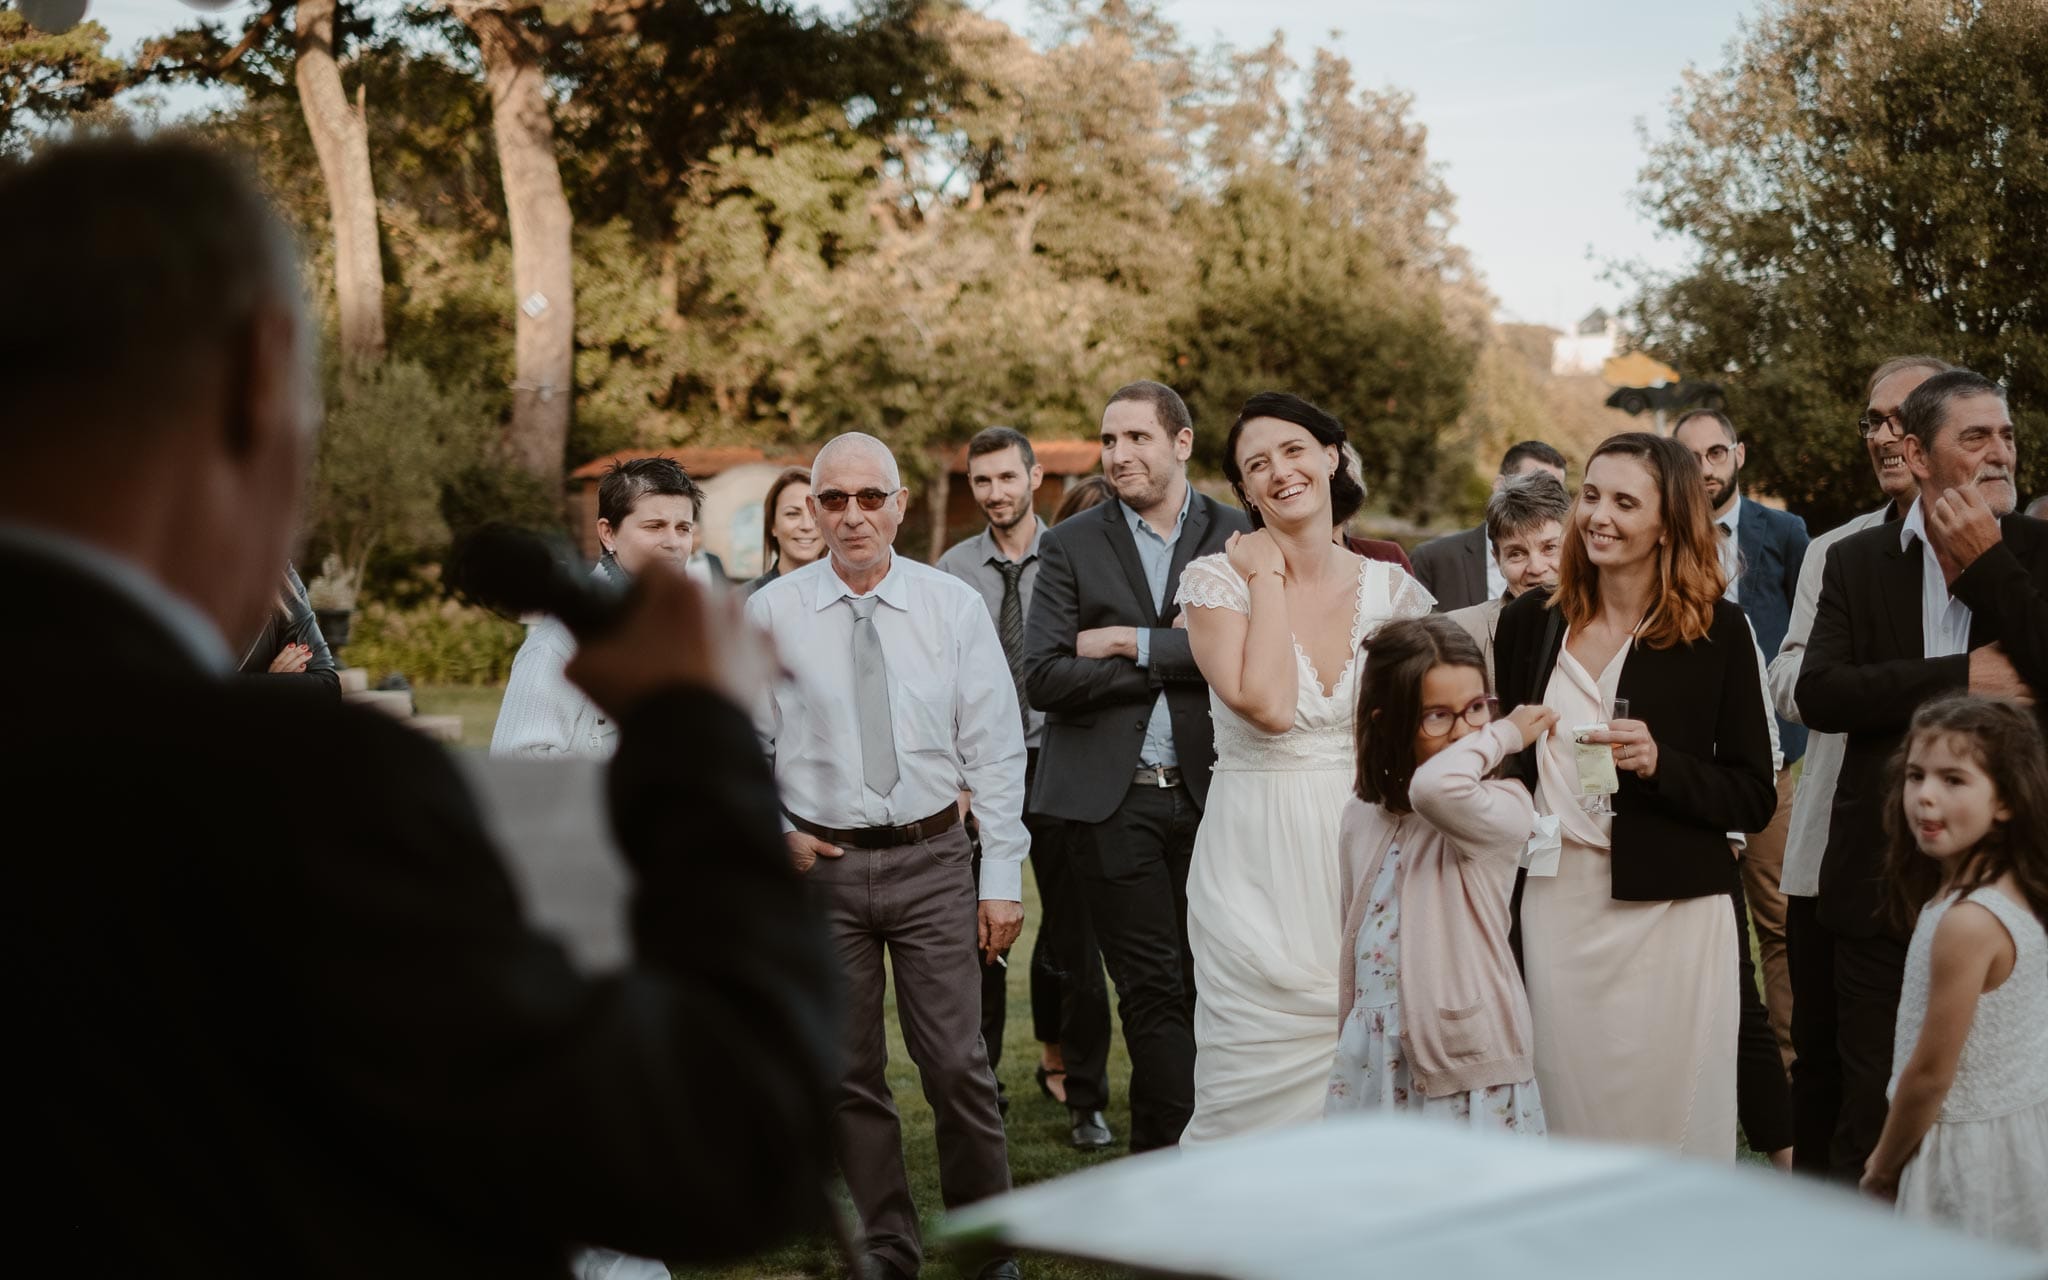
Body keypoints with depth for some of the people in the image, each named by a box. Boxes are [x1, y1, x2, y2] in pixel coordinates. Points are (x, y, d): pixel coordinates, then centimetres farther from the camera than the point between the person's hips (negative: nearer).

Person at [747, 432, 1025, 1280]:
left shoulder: (954, 606, -1)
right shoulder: (771, 614, -1)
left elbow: (995, 749, 0)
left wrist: (1002, 878, -2)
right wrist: (774, 835, -1)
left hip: (933, 862, -1)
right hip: (822, 864, 1)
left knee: (959, 1068, -2)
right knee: (849, 1075, 8)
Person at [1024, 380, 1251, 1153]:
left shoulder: (1236, 537, 5)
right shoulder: (1071, 546, 4)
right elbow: (1044, 678, -7)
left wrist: (1136, 645, -12)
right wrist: (1178, 662, -9)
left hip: (1213, 792, 1)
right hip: (1114, 800, -1)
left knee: (1208, 984, 7)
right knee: (1151, 989, 0)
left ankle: (1161, 1156, 18)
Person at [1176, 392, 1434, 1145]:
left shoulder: (1393, 591, 5)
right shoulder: (1218, 578, -3)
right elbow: (1267, 706, -19)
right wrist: (1267, 579, -10)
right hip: (1258, 864, -2)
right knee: (1263, 1088, -1)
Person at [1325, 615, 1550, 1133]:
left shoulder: (1503, 810, -12)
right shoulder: (1364, 814, 7)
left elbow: (1437, 787, -36)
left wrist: (1502, 734, -18)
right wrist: (1338, 1043, 17)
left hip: (1463, 1059, -5)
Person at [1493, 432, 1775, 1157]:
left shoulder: (1718, 632, -1)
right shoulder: (1529, 622, 9)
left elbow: (1754, 799, -3)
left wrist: (1660, 763, -16)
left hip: (1669, 914, -2)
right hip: (1553, 911, 3)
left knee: (1668, 1112, 2)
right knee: (1564, 1108, 6)